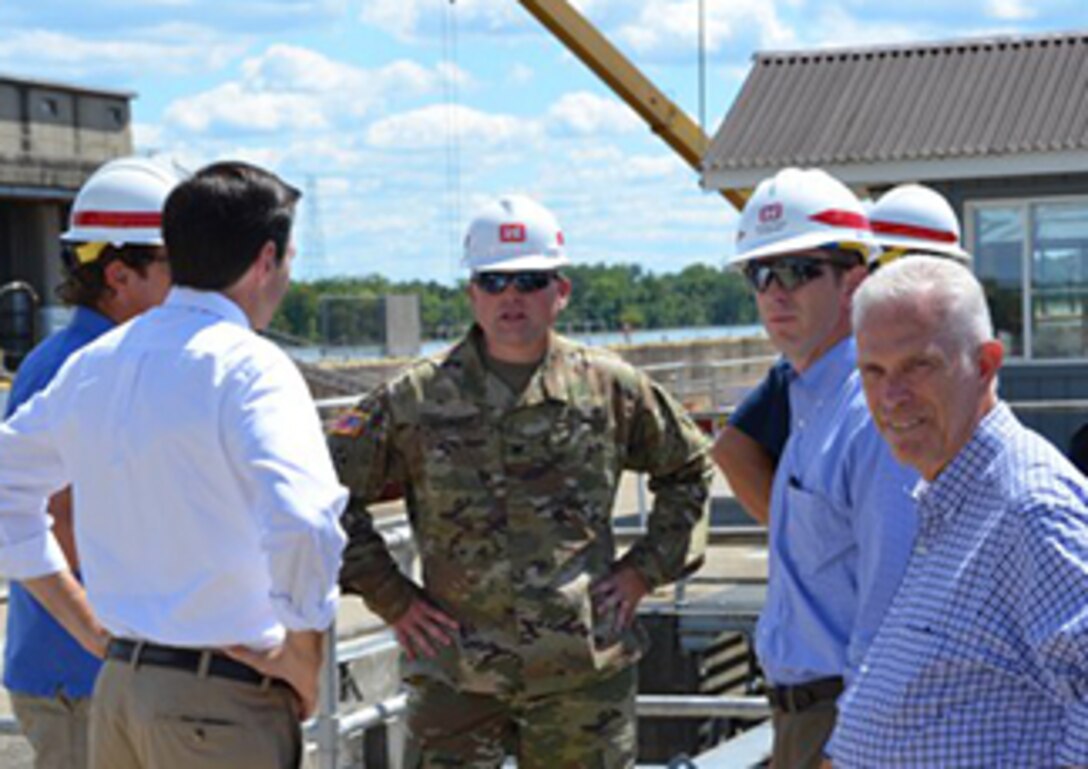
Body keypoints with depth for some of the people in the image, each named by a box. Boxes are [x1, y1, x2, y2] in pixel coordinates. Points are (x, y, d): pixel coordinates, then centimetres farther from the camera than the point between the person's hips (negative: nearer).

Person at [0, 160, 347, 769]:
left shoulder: (93, 365, 8)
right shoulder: (249, 366, -14)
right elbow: (302, 522, -28)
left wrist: (92, 629, 16)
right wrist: (304, 661, -12)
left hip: (118, 687, 7)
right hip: (223, 705, -7)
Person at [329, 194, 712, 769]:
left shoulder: (611, 389, 5)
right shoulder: (418, 400, -1)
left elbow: (687, 469, 19)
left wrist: (643, 570, 9)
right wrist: (391, 598, 1)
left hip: (586, 675, 2)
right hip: (455, 677, -1)